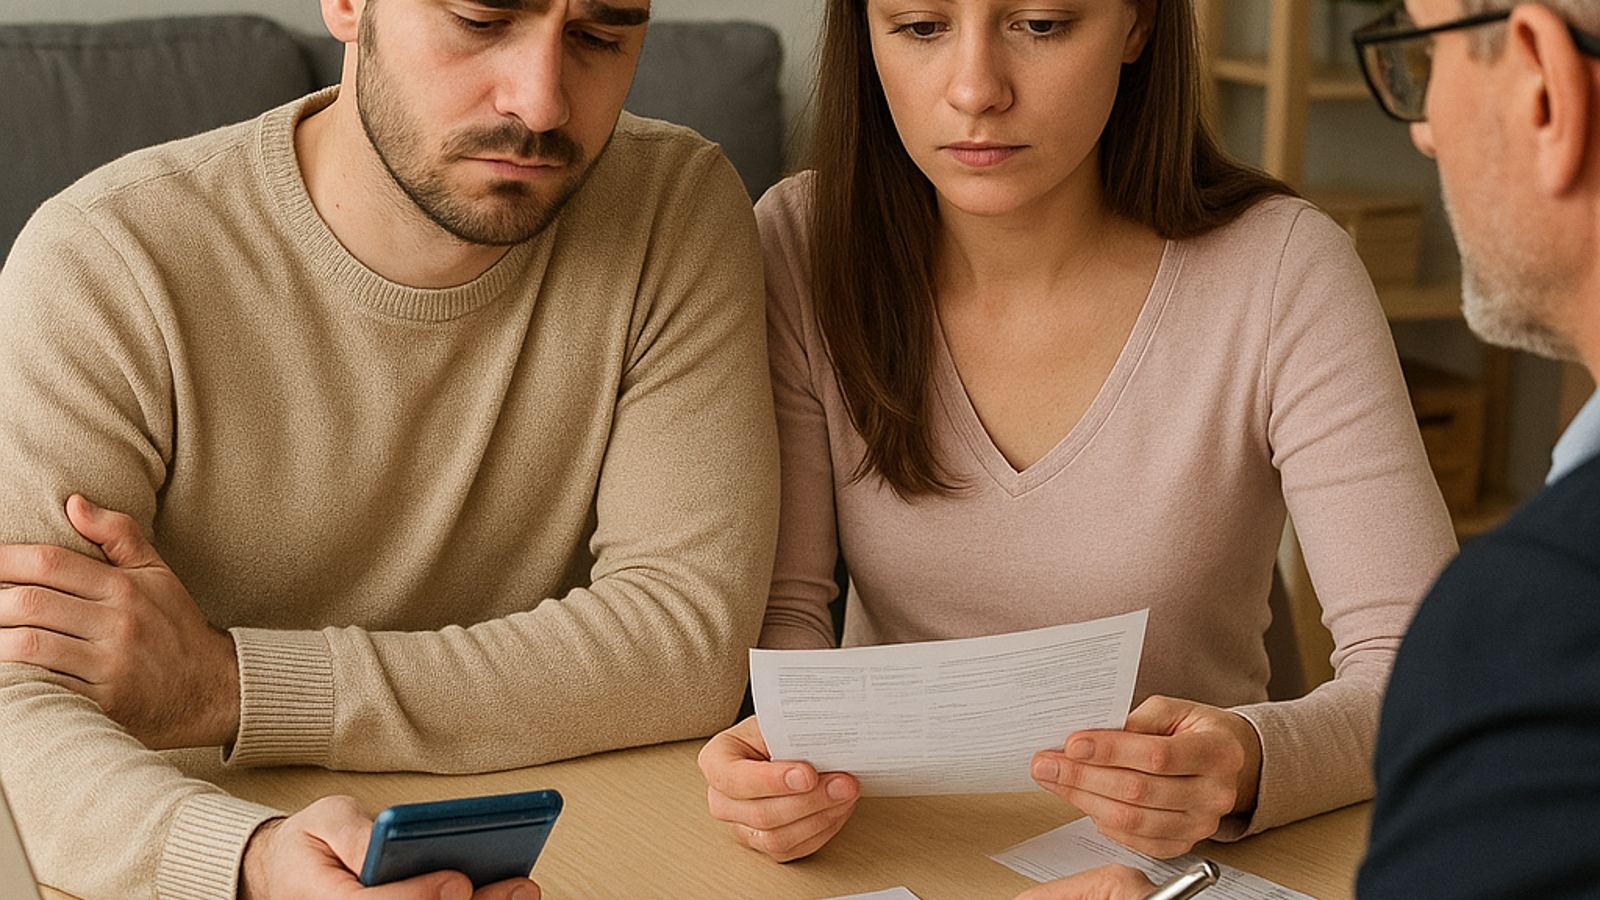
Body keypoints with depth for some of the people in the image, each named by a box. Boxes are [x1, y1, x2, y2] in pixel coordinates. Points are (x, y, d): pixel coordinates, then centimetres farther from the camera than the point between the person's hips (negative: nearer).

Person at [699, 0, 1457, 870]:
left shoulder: (1280, 272, -12)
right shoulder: (803, 246, -6)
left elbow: (1427, 676, -14)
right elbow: (778, 614, -5)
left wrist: (1245, 765, -34)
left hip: (1172, 863, 0)